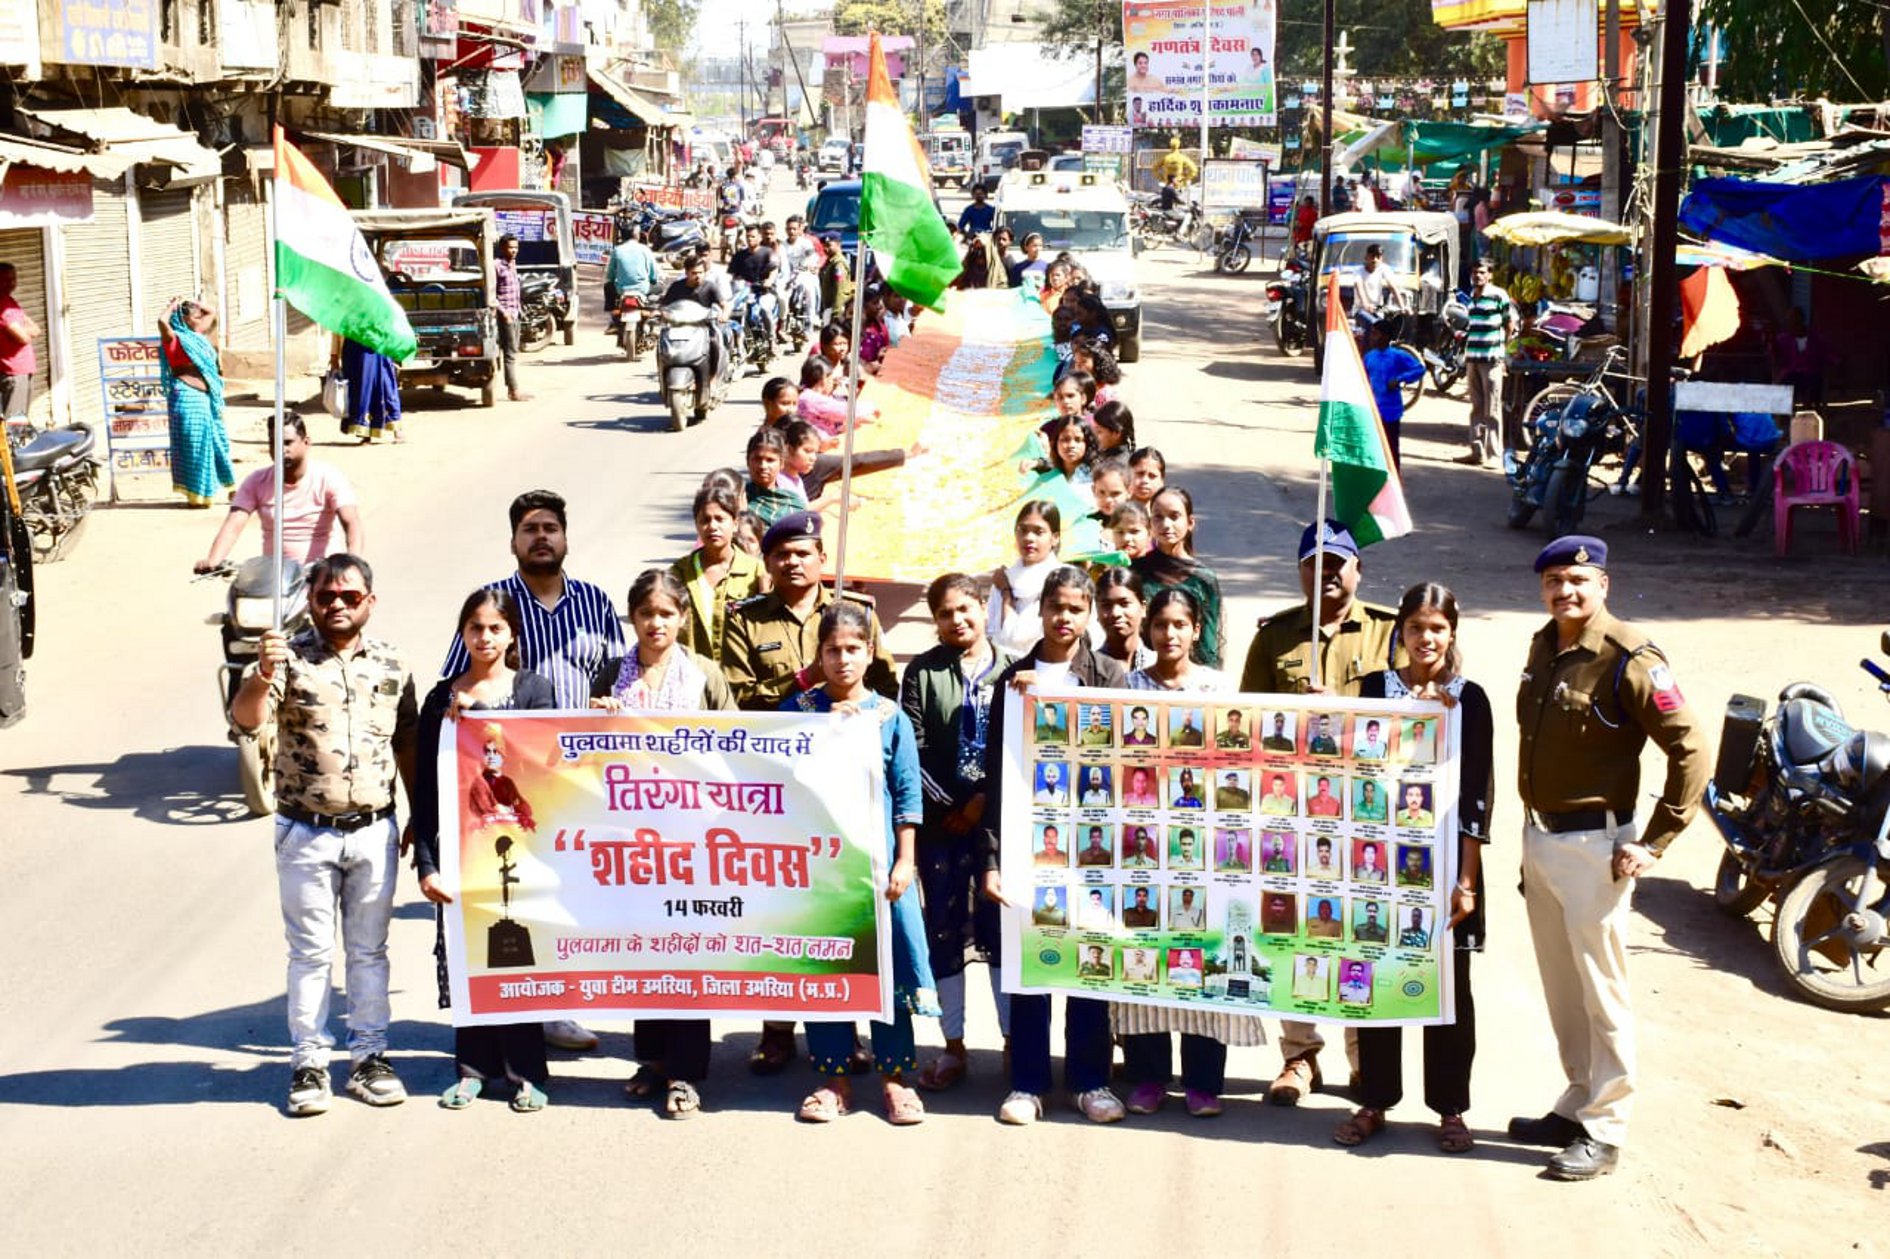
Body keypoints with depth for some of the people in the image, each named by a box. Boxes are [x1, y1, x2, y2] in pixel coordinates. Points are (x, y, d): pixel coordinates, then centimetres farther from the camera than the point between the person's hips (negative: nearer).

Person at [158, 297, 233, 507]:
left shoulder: (199, 337, 15)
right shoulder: (176, 339, -7)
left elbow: (212, 313, 31)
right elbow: (162, 322, -28)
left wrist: (195, 305, 18)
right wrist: (172, 307, -11)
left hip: (205, 396, 9)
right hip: (187, 397, -9)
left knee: (215, 441, 14)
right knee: (193, 443, -5)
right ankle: (195, 494, 0)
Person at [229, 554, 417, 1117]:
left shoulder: (390, 664, 5)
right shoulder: (289, 658, -5)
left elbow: (408, 745, 13)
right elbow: (245, 718, -21)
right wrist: (261, 677, -41)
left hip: (374, 831, 3)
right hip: (306, 833, -3)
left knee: (369, 950, 11)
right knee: (310, 953, 4)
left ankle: (369, 1058, 20)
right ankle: (309, 1063, 12)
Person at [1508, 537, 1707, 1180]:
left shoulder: (1628, 658, -16)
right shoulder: (1544, 646, 9)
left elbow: (1690, 752, -16)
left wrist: (1653, 842, -16)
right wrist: (1532, 828, 15)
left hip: (1593, 845, -8)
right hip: (1538, 838, 8)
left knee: (1600, 989, -1)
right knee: (1560, 986, 16)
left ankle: (1604, 1130, 7)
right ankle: (1577, 1106, 28)